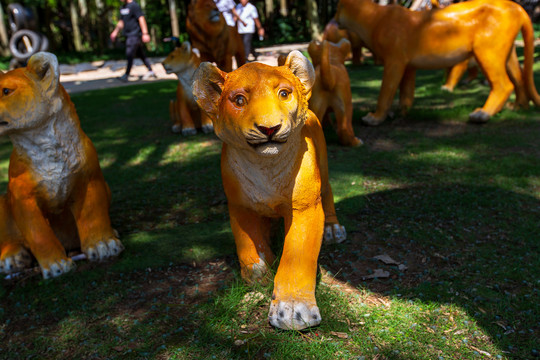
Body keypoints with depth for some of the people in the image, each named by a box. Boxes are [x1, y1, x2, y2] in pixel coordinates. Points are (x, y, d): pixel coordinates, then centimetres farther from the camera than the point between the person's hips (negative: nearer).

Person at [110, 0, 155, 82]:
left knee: (129, 55, -10)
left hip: (135, 34, -8)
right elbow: (121, 21, 27)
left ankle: (126, 75, -7)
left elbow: (141, 19, -17)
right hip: (128, 35, 8)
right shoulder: (123, 7, 16)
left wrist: (145, 34, -23)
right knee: (141, 54, 11)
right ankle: (150, 71, 18)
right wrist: (115, 32, 27)